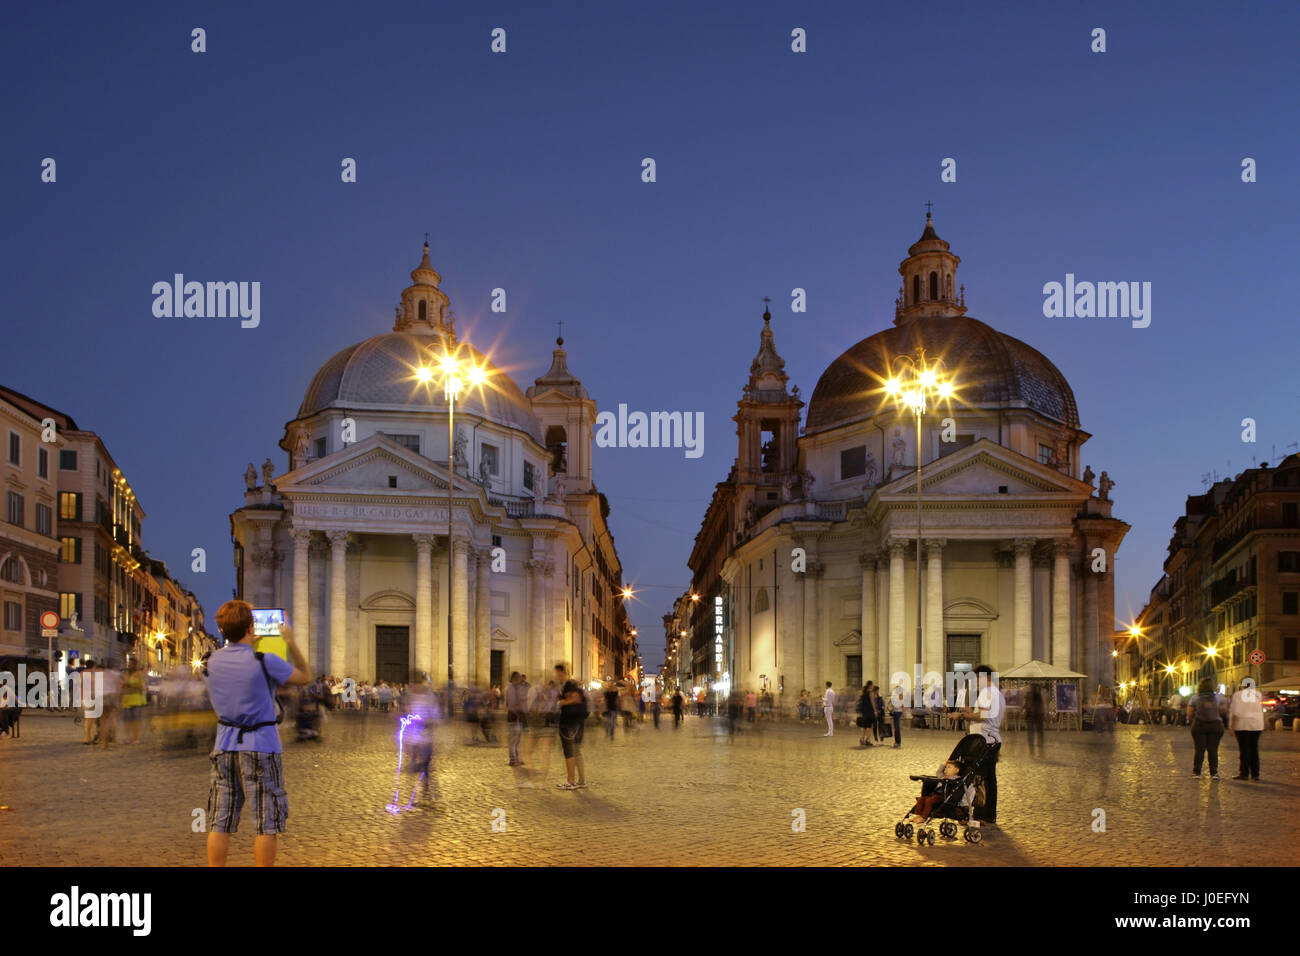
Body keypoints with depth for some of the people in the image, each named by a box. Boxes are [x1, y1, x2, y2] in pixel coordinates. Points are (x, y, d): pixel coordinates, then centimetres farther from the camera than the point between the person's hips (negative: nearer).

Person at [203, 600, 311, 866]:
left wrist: (250, 645, 25)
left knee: (220, 821, 7)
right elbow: (306, 677, 0)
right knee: (267, 821, 3)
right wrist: (291, 643, 8)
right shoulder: (265, 662, -14)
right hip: (260, 745, -5)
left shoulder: (210, 662, 2)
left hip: (224, 745, 5)